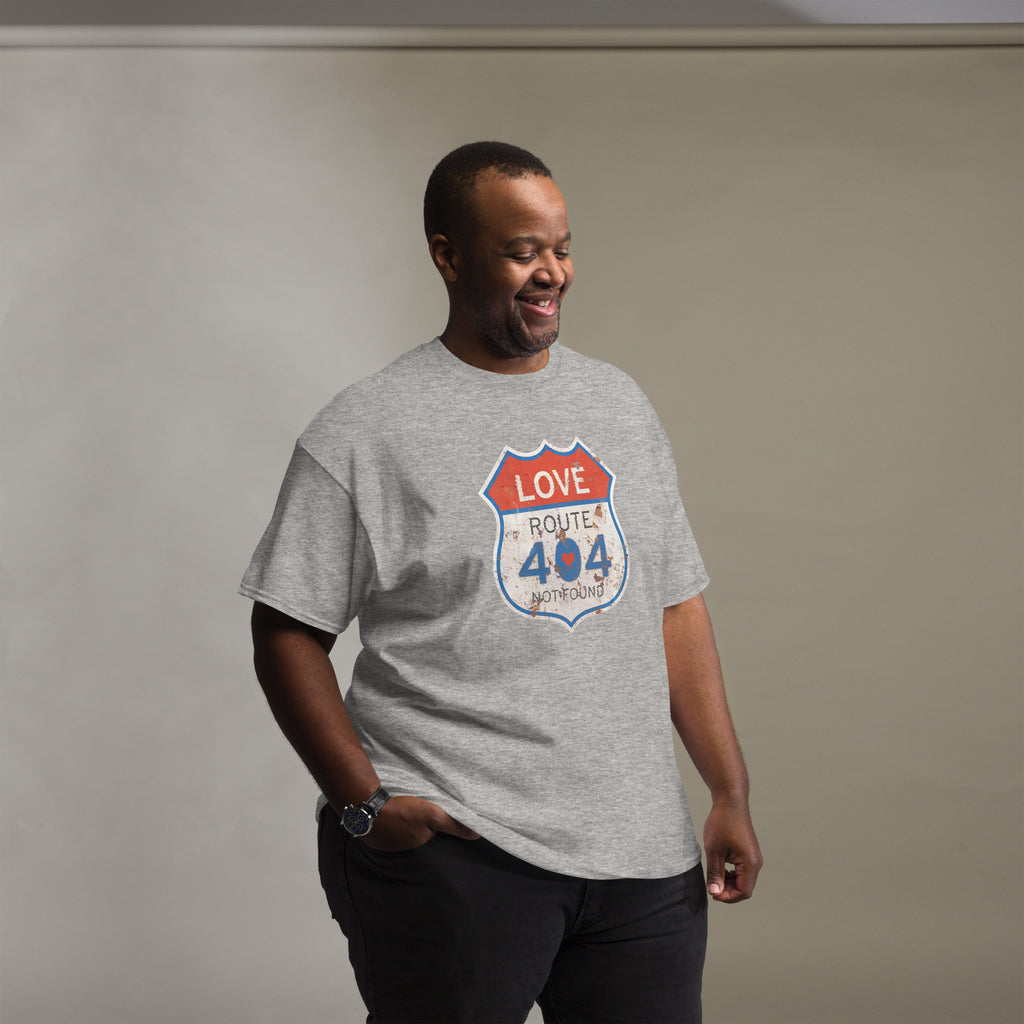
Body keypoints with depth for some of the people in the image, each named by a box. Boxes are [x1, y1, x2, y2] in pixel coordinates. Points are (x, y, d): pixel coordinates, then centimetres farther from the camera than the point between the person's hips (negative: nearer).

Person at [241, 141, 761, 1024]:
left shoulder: (619, 404, 13)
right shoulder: (365, 432, -4)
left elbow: (677, 607, 14)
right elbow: (287, 635, -4)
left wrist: (731, 794, 8)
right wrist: (365, 805, -13)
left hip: (643, 851, 5)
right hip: (452, 853, -5)